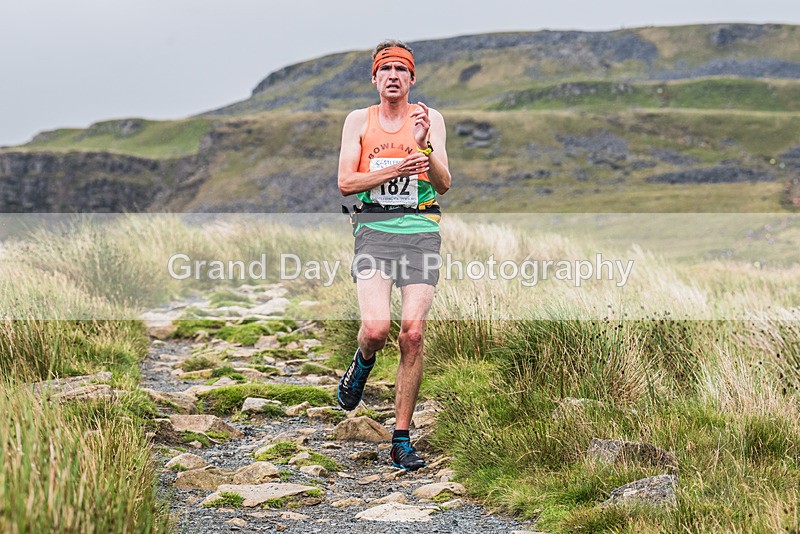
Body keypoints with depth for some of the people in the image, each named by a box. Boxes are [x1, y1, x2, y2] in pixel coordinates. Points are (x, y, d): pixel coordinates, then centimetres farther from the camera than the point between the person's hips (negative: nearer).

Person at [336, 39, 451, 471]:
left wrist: (424, 146, -18)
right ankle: (362, 363, 20)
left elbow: (444, 184, 0)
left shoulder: (429, 119, 8)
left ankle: (401, 439, 1)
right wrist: (396, 170, -15)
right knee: (376, 328, -20)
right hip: (374, 228, 0)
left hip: (421, 230, 0)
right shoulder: (358, 120, 9)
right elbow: (345, 182, -1)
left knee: (412, 333, -10)